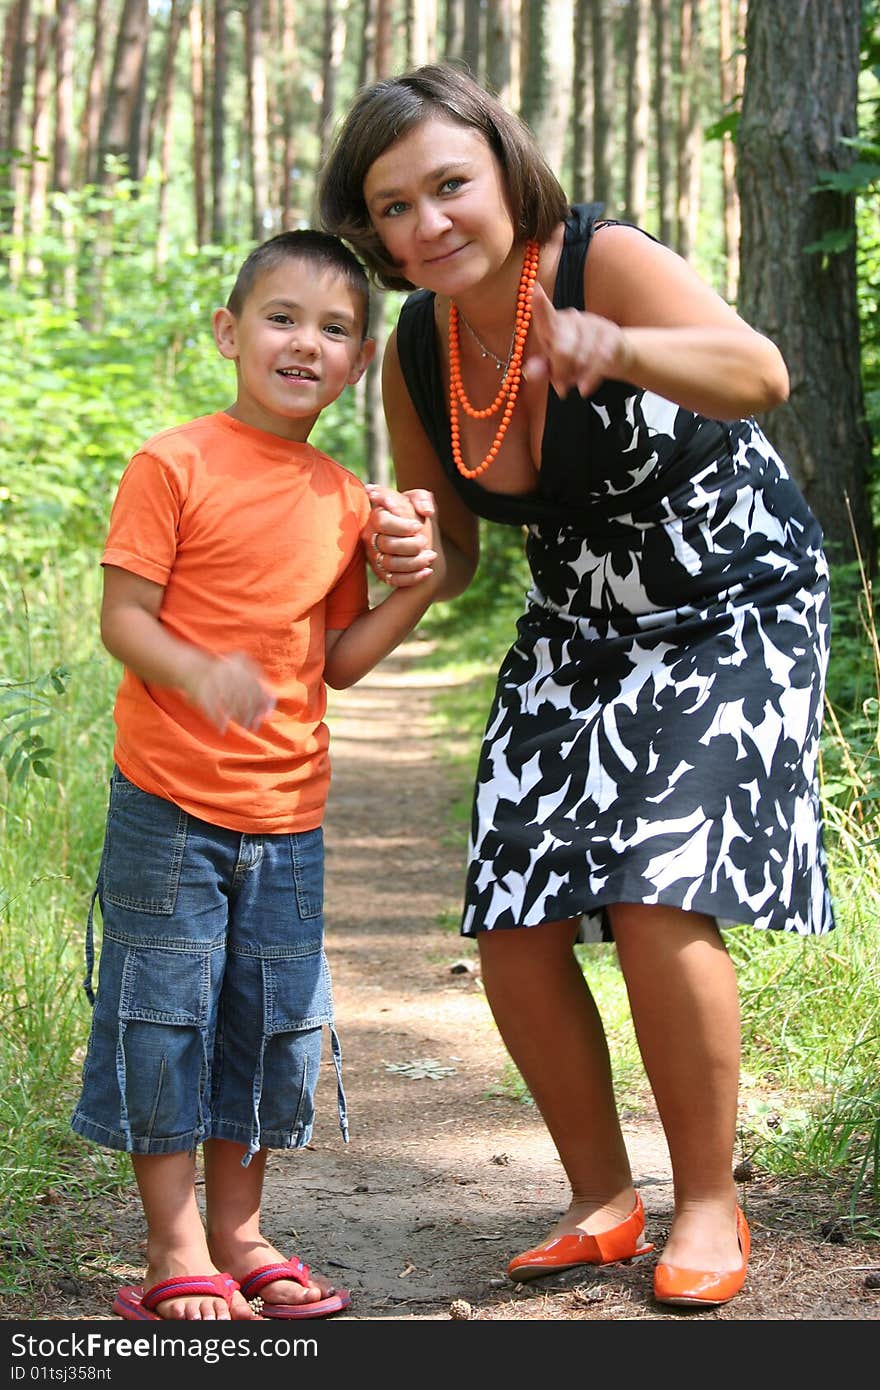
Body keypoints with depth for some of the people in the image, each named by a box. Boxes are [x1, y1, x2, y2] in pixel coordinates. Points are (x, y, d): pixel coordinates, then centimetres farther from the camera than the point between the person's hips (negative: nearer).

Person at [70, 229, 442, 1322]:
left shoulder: (345, 501, 8)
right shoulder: (174, 465, -8)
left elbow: (338, 660, 12)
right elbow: (122, 616, -12)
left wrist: (418, 591, -3)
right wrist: (200, 674, -30)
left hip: (288, 816, 6)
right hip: (169, 805, -5)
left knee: (277, 1025, 12)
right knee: (164, 1018, 1)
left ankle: (238, 1232, 27)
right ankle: (176, 1251, 13)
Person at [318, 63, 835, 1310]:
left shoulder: (605, 262, -26)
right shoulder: (416, 353, -7)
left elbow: (760, 374, -46)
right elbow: (452, 556, 5)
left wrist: (612, 348, -67)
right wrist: (409, 553, -20)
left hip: (734, 621, -6)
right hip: (577, 644, 6)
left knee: (661, 905, -20)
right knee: (512, 928, -1)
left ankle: (710, 1203, 0)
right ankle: (604, 1201, 18)